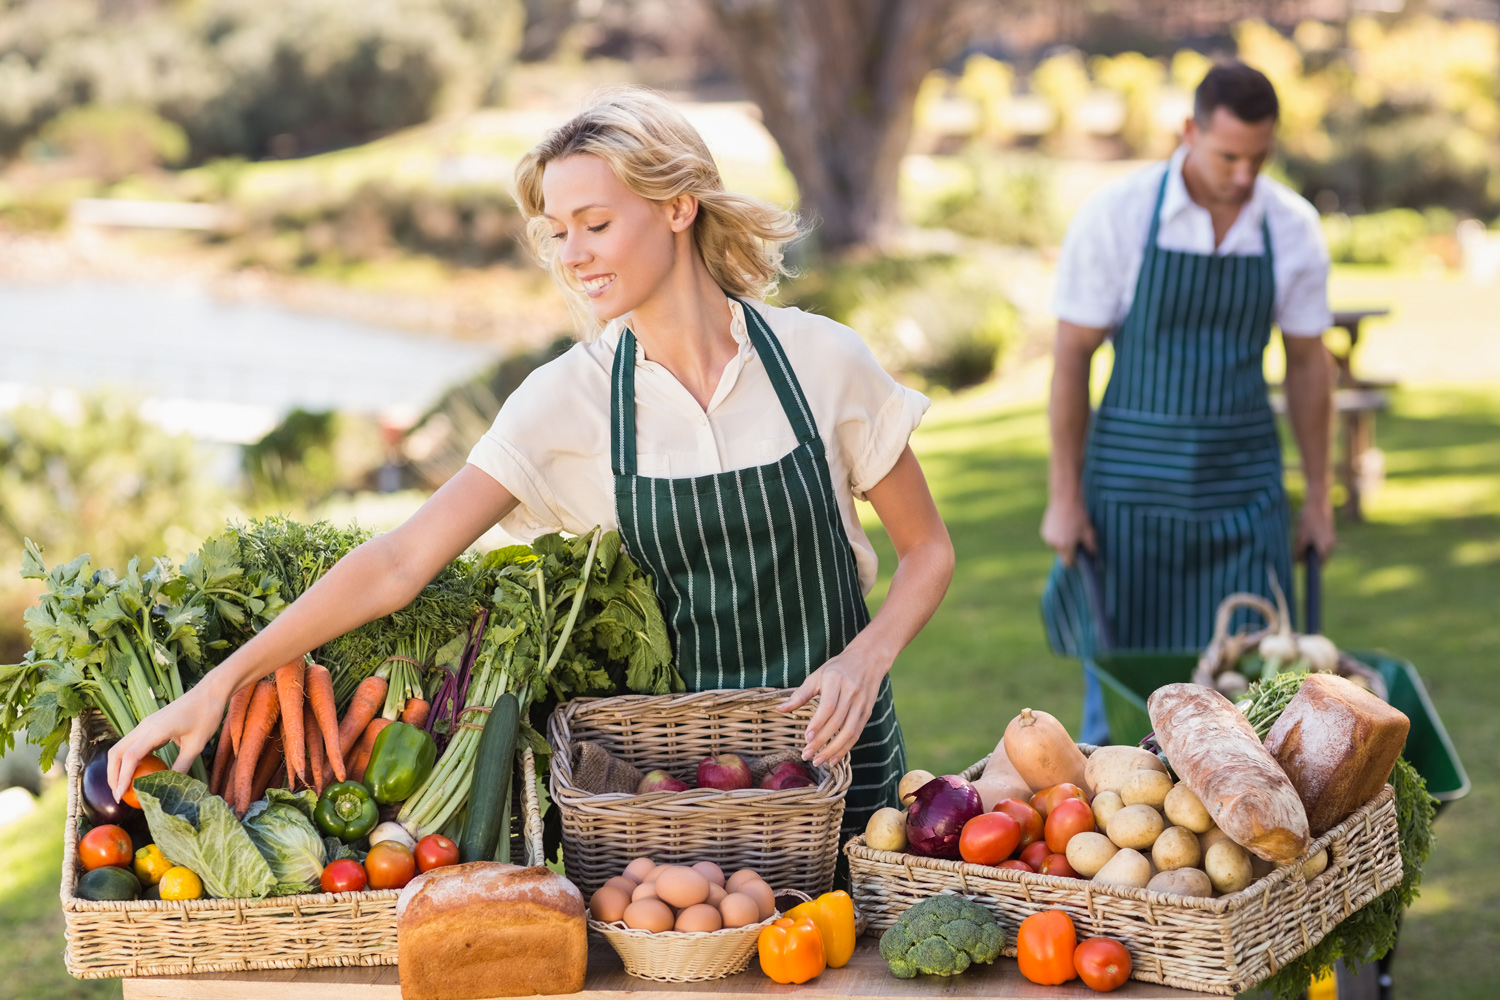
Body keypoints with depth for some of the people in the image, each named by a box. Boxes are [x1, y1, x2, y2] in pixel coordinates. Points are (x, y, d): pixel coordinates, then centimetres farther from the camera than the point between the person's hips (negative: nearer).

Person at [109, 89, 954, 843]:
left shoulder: (823, 361, -9)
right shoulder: (568, 402, -9)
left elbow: (930, 549, 3)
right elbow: (399, 563, -14)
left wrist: (867, 658, -15)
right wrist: (219, 685, -20)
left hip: (841, 751, 0)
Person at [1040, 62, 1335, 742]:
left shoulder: (1293, 228, -1)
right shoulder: (1115, 216, -10)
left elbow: (1307, 363, 8)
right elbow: (1071, 356, -5)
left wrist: (1318, 500, 10)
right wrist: (1064, 497, -6)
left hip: (1244, 483, 2)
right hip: (1132, 482, -2)